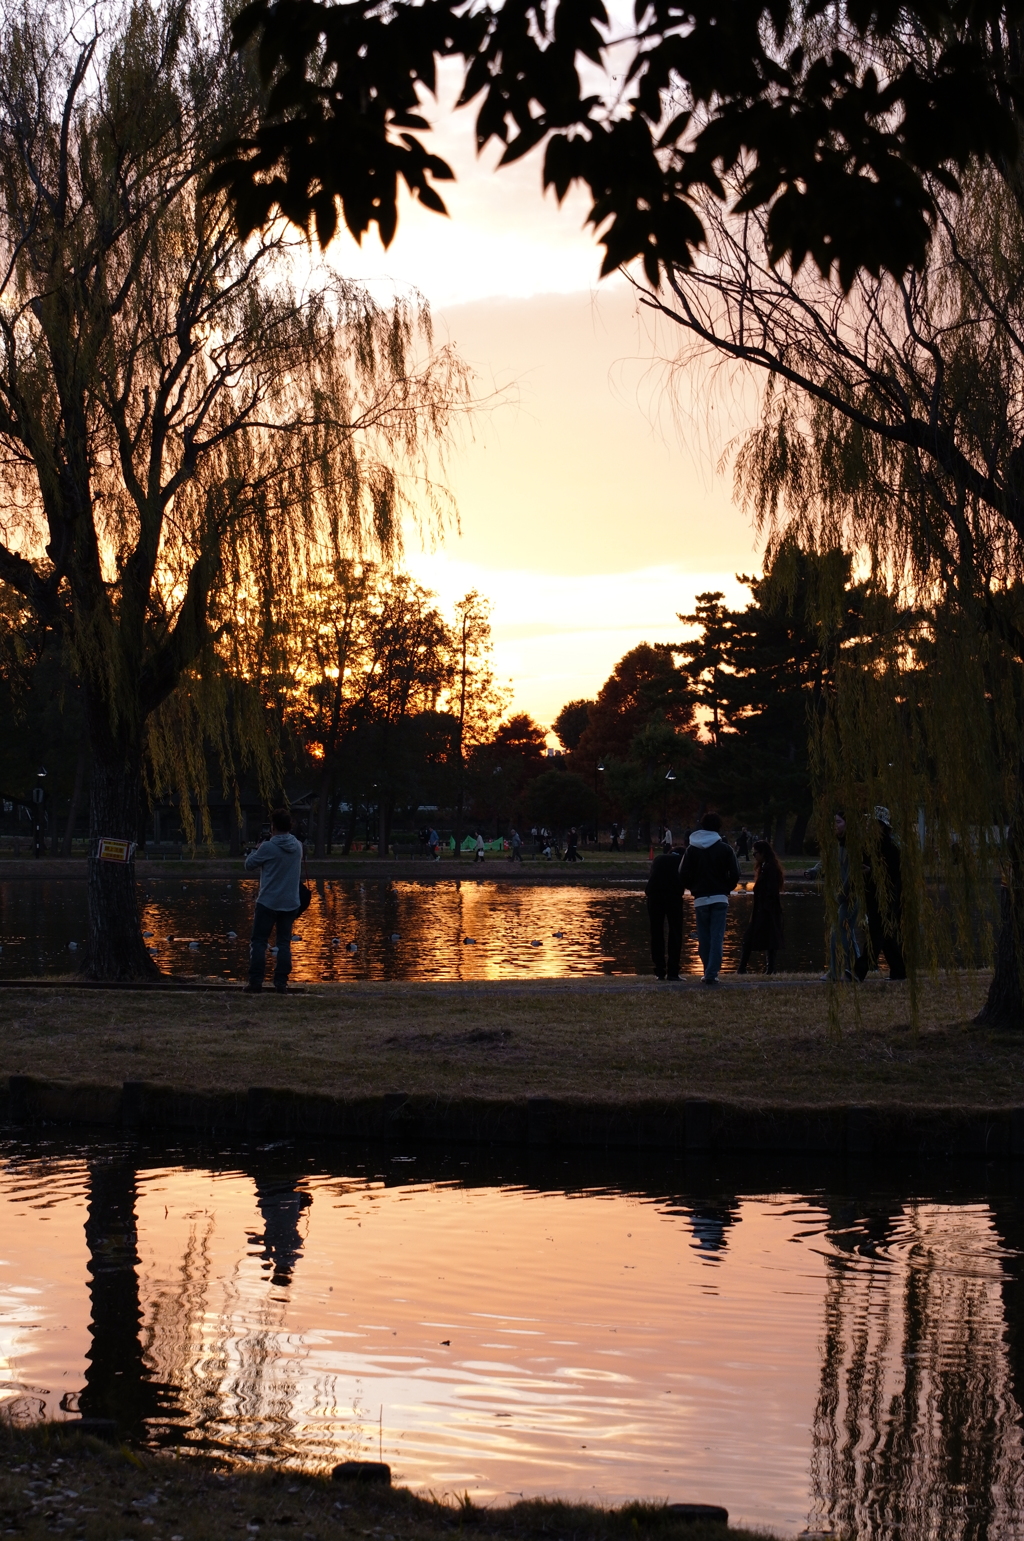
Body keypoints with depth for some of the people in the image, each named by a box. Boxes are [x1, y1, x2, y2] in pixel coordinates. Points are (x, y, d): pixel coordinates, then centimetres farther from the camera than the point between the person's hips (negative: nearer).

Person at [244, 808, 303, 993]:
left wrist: (255, 851, 17)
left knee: (259, 942, 2)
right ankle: (281, 983, 4)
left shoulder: (268, 848, -13)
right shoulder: (297, 847, 5)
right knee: (284, 943, 7)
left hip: (268, 903, -5)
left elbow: (249, 865, -2)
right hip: (290, 904, 5)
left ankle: (255, 982, -2)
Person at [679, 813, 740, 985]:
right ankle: (712, 974, -11)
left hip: (700, 899, 1)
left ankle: (708, 972, 13)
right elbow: (735, 875, -3)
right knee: (717, 937, -3)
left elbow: (683, 874, 0)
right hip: (720, 898, -1)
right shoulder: (725, 849, 1)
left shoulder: (692, 849, 4)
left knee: (703, 939, 10)